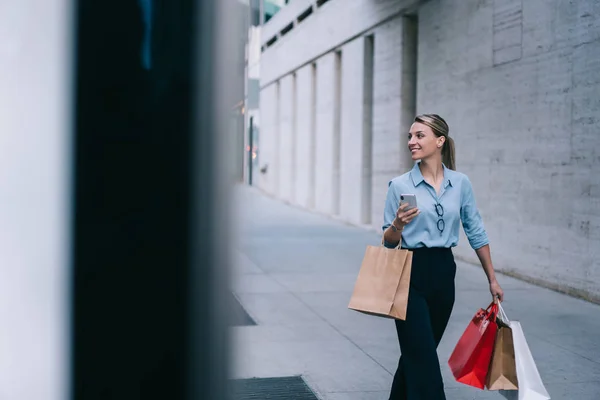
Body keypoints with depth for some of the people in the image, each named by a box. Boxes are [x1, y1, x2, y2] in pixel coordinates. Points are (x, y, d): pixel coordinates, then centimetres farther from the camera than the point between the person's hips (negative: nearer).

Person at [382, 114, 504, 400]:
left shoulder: (460, 183, 3)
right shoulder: (399, 186, -3)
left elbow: (476, 233, 9)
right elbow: (388, 242, 1)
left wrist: (492, 280, 11)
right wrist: (398, 225, -21)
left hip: (443, 273, 3)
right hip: (411, 273, -3)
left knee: (416, 352, 13)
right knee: (423, 355, -9)